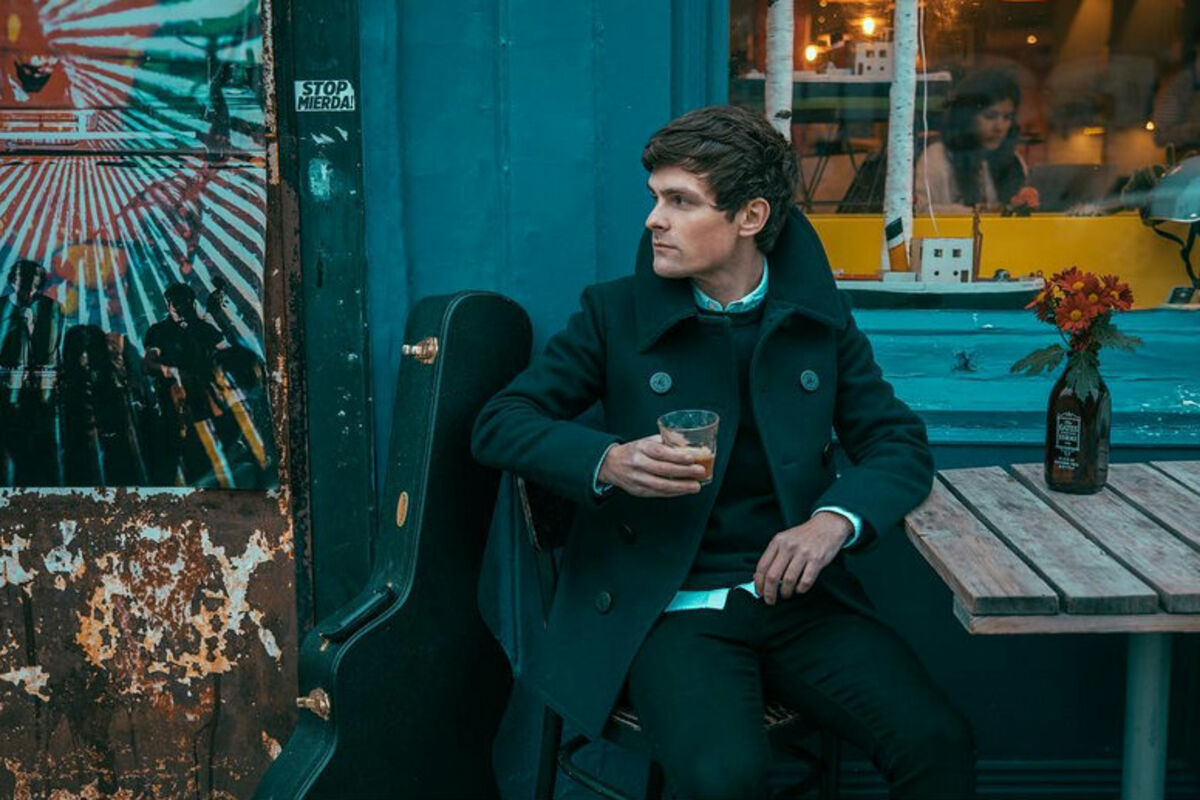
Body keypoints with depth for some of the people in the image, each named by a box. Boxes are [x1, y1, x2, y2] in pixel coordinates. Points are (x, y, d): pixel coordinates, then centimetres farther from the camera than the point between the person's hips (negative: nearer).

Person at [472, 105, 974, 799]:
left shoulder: (818, 319, 9)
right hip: (670, 607, -2)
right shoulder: (618, 313, 4)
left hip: (798, 597, 2)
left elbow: (902, 446, 8)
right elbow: (499, 424, 2)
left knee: (939, 743, -20)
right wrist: (610, 462, -18)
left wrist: (835, 520, -14)